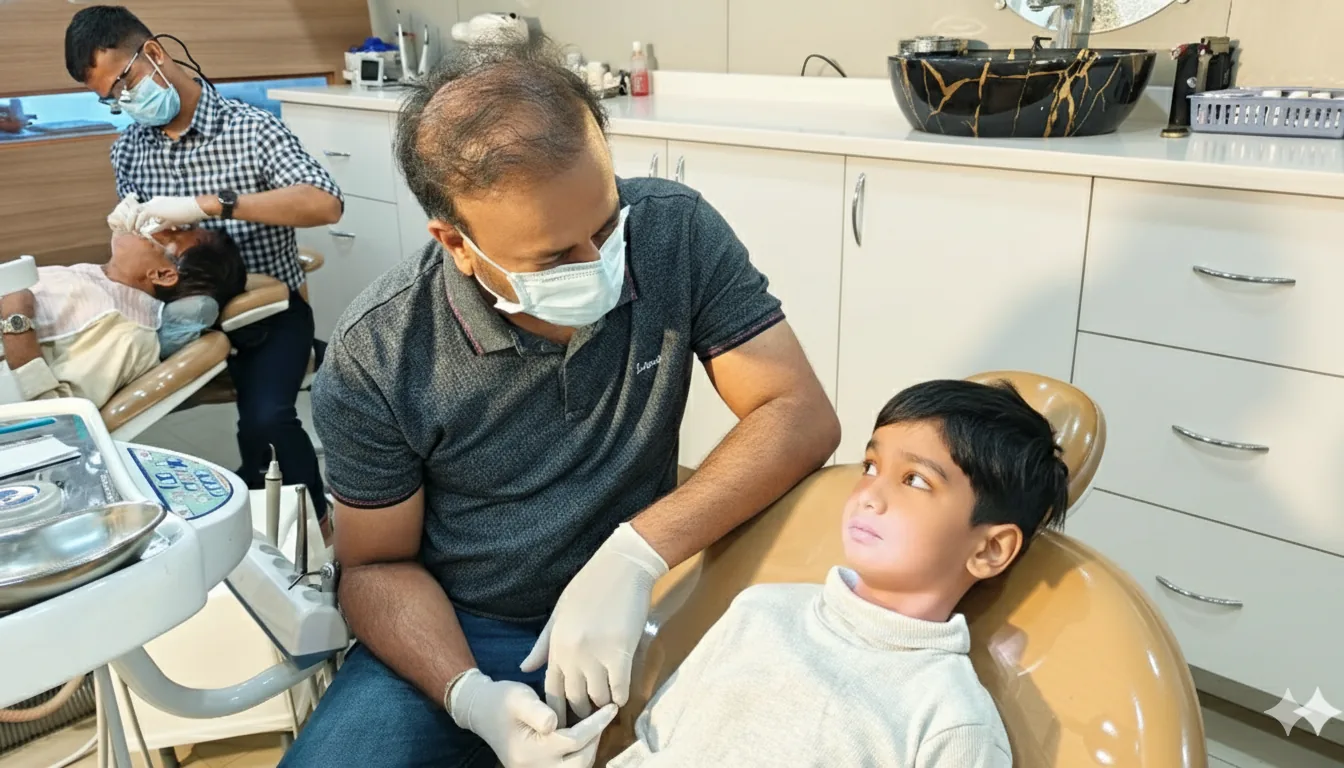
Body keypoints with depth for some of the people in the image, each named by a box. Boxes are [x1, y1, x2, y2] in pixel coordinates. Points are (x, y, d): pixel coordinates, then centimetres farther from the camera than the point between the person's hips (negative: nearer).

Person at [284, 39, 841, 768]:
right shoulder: (375, 358, -17)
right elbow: (376, 565, -6)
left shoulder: (676, 233, -16)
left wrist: (636, 554, -31)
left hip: (640, 612, 2)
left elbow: (801, 414, -19)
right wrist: (470, 698, -24)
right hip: (454, 634, -1)